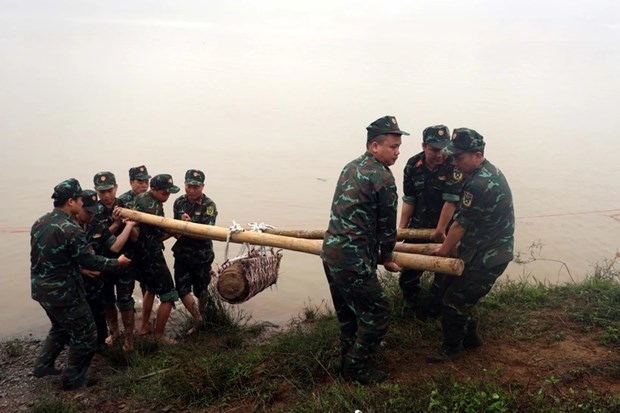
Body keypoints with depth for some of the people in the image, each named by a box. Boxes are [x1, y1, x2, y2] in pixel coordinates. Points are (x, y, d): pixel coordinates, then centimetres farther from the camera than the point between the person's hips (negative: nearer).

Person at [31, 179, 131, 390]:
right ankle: (72, 378, 17)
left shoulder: (40, 222, 2)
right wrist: (118, 262, -6)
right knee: (85, 334, 8)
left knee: (60, 327, 30)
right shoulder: (70, 229, -24)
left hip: (41, 288, 9)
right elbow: (90, 260, -20)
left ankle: (43, 365, 34)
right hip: (64, 293, -9)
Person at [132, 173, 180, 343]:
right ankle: (158, 335, 9)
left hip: (141, 254, 10)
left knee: (151, 289, 27)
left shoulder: (140, 198, 4)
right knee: (169, 296, -1)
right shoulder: (152, 207, -25)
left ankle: (144, 327, 38)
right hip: (151, 257, -10)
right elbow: (161, 236, -17)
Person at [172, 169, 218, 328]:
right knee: (182, 289, 3)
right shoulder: (179, 202, 2)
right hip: (182, 253, 4)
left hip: (202, 256, -4)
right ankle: (199, 320, 19)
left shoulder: (209, 205, -12)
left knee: (201, 292, 8)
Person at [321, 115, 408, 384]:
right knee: (377, 312, 5)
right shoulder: (383, 177, -14)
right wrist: (387, 257, 10)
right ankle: (357, 368, 17)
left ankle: (348, 360, 37)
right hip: (353, 260, -9)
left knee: (348, 311, 23)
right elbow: (387, 223, -6)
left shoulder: (351, 167, 13)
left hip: (331, 250, 10)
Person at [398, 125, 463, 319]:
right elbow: (408, 200, -3)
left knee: (443, 270, 2)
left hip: (444, 226, -3)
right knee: (409, 268, 12)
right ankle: (411, 306, 35)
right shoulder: (413, 165, -8)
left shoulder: (453, 166, -21)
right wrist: (401, 228, -3)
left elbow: (450, 201, -22)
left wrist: (440, 230, -21)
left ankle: (432, 311, 22)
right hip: (418, 225, 4)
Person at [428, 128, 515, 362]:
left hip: (487, 258, -10)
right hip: (492, 251, 10)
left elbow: (461, 225, -19)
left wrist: (442, 252, -5)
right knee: (458, 290, 19)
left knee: (454, 300, -1)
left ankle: (452, 348, 18)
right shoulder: (489, 171, 6)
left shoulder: (478, 184, -27)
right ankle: (470, 337, 35)